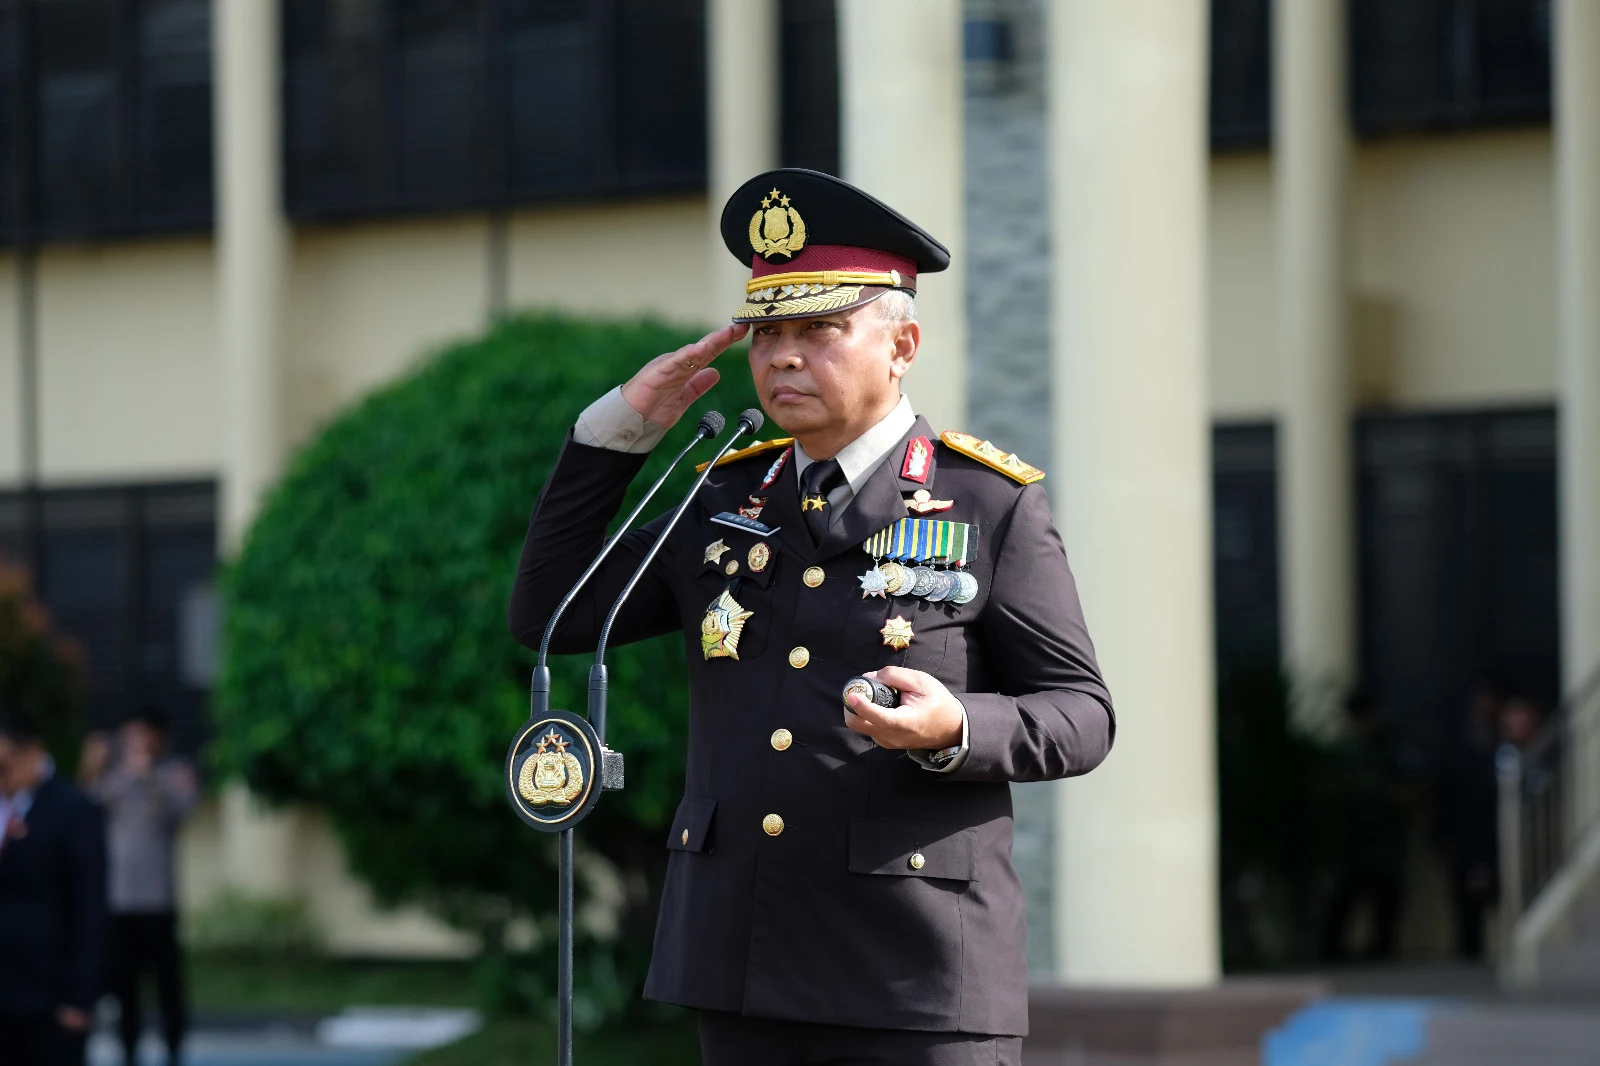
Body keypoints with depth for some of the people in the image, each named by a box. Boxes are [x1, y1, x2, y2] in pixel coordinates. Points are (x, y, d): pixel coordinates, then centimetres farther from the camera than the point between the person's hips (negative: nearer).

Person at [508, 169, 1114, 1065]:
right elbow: (551, 616, 13)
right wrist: (620, 427, 6)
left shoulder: (993, 505, -1)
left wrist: (955, 731, -22)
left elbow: (1080, 717, -2)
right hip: (746, 967, 5)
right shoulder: (726, 503, 12)